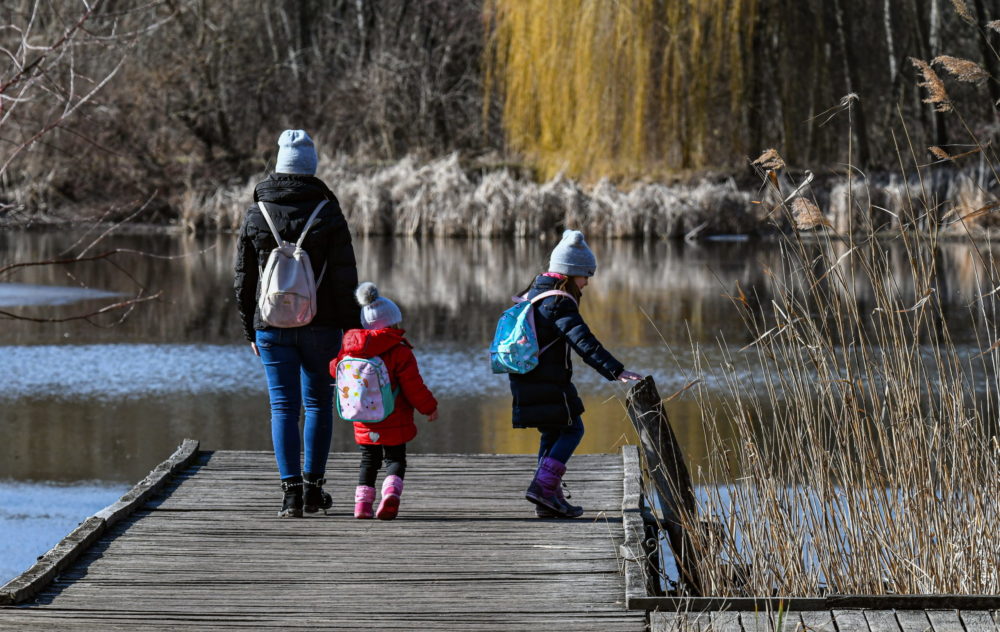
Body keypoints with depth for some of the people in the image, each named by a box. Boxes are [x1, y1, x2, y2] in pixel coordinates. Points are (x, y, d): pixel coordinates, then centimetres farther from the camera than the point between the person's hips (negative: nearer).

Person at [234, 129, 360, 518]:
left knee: (283, 407, 1)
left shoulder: (256, 215, 1)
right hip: (321, 325, -1)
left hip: (273, 326, 1)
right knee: (318, 403, 12)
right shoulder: (328, 213, -5)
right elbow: (345, 280, -6)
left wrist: (250, 331, 14)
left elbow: (243, 280, 5)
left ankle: (291, 491, -8)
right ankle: (312, 488, 14)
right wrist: (351, 328, 0)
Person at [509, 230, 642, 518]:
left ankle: (550, 497, 15)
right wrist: (616, 370, -30)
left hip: (525, 381, 9)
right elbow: (584, 343, -26)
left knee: (552, 434, 16)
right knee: (572, 429, 0)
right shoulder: (559, 303, -16)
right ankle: (543, 485, -12)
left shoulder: (534, 293, 14)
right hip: (548, 383, -9)